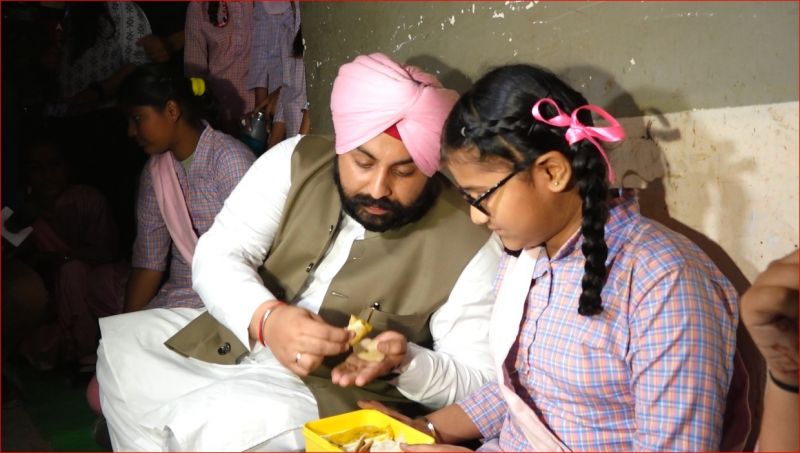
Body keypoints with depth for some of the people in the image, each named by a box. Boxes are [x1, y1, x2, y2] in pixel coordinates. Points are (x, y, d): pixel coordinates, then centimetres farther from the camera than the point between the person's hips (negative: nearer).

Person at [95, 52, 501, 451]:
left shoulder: (469, 245, -17)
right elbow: (216, 258, -11)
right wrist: (265, 318, -32)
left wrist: (406, 362, -32)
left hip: (332, 395, -5)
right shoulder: (294, 162, -9)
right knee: (118, 343, 9)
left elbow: (476, 380, -12)